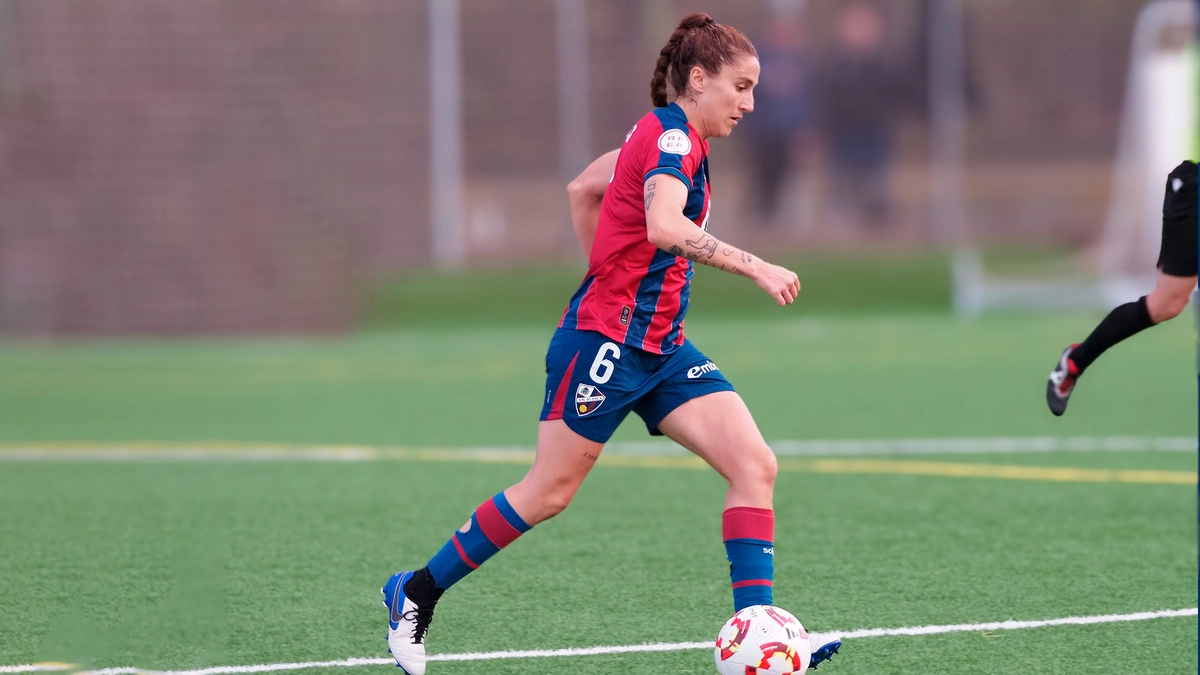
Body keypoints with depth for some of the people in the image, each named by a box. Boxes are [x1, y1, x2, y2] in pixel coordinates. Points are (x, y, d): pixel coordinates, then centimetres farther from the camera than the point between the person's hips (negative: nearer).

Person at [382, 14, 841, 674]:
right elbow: (664, 227, -35)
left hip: (660, 346, 9)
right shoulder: (673, 136, -15)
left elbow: (582, 189, 26)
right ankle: (416, 592, 18)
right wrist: (755, 267, -35)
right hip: (606, 341, -9)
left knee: (755, 465, -7)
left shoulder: (662, 135, 14)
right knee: (548, 492, 0)